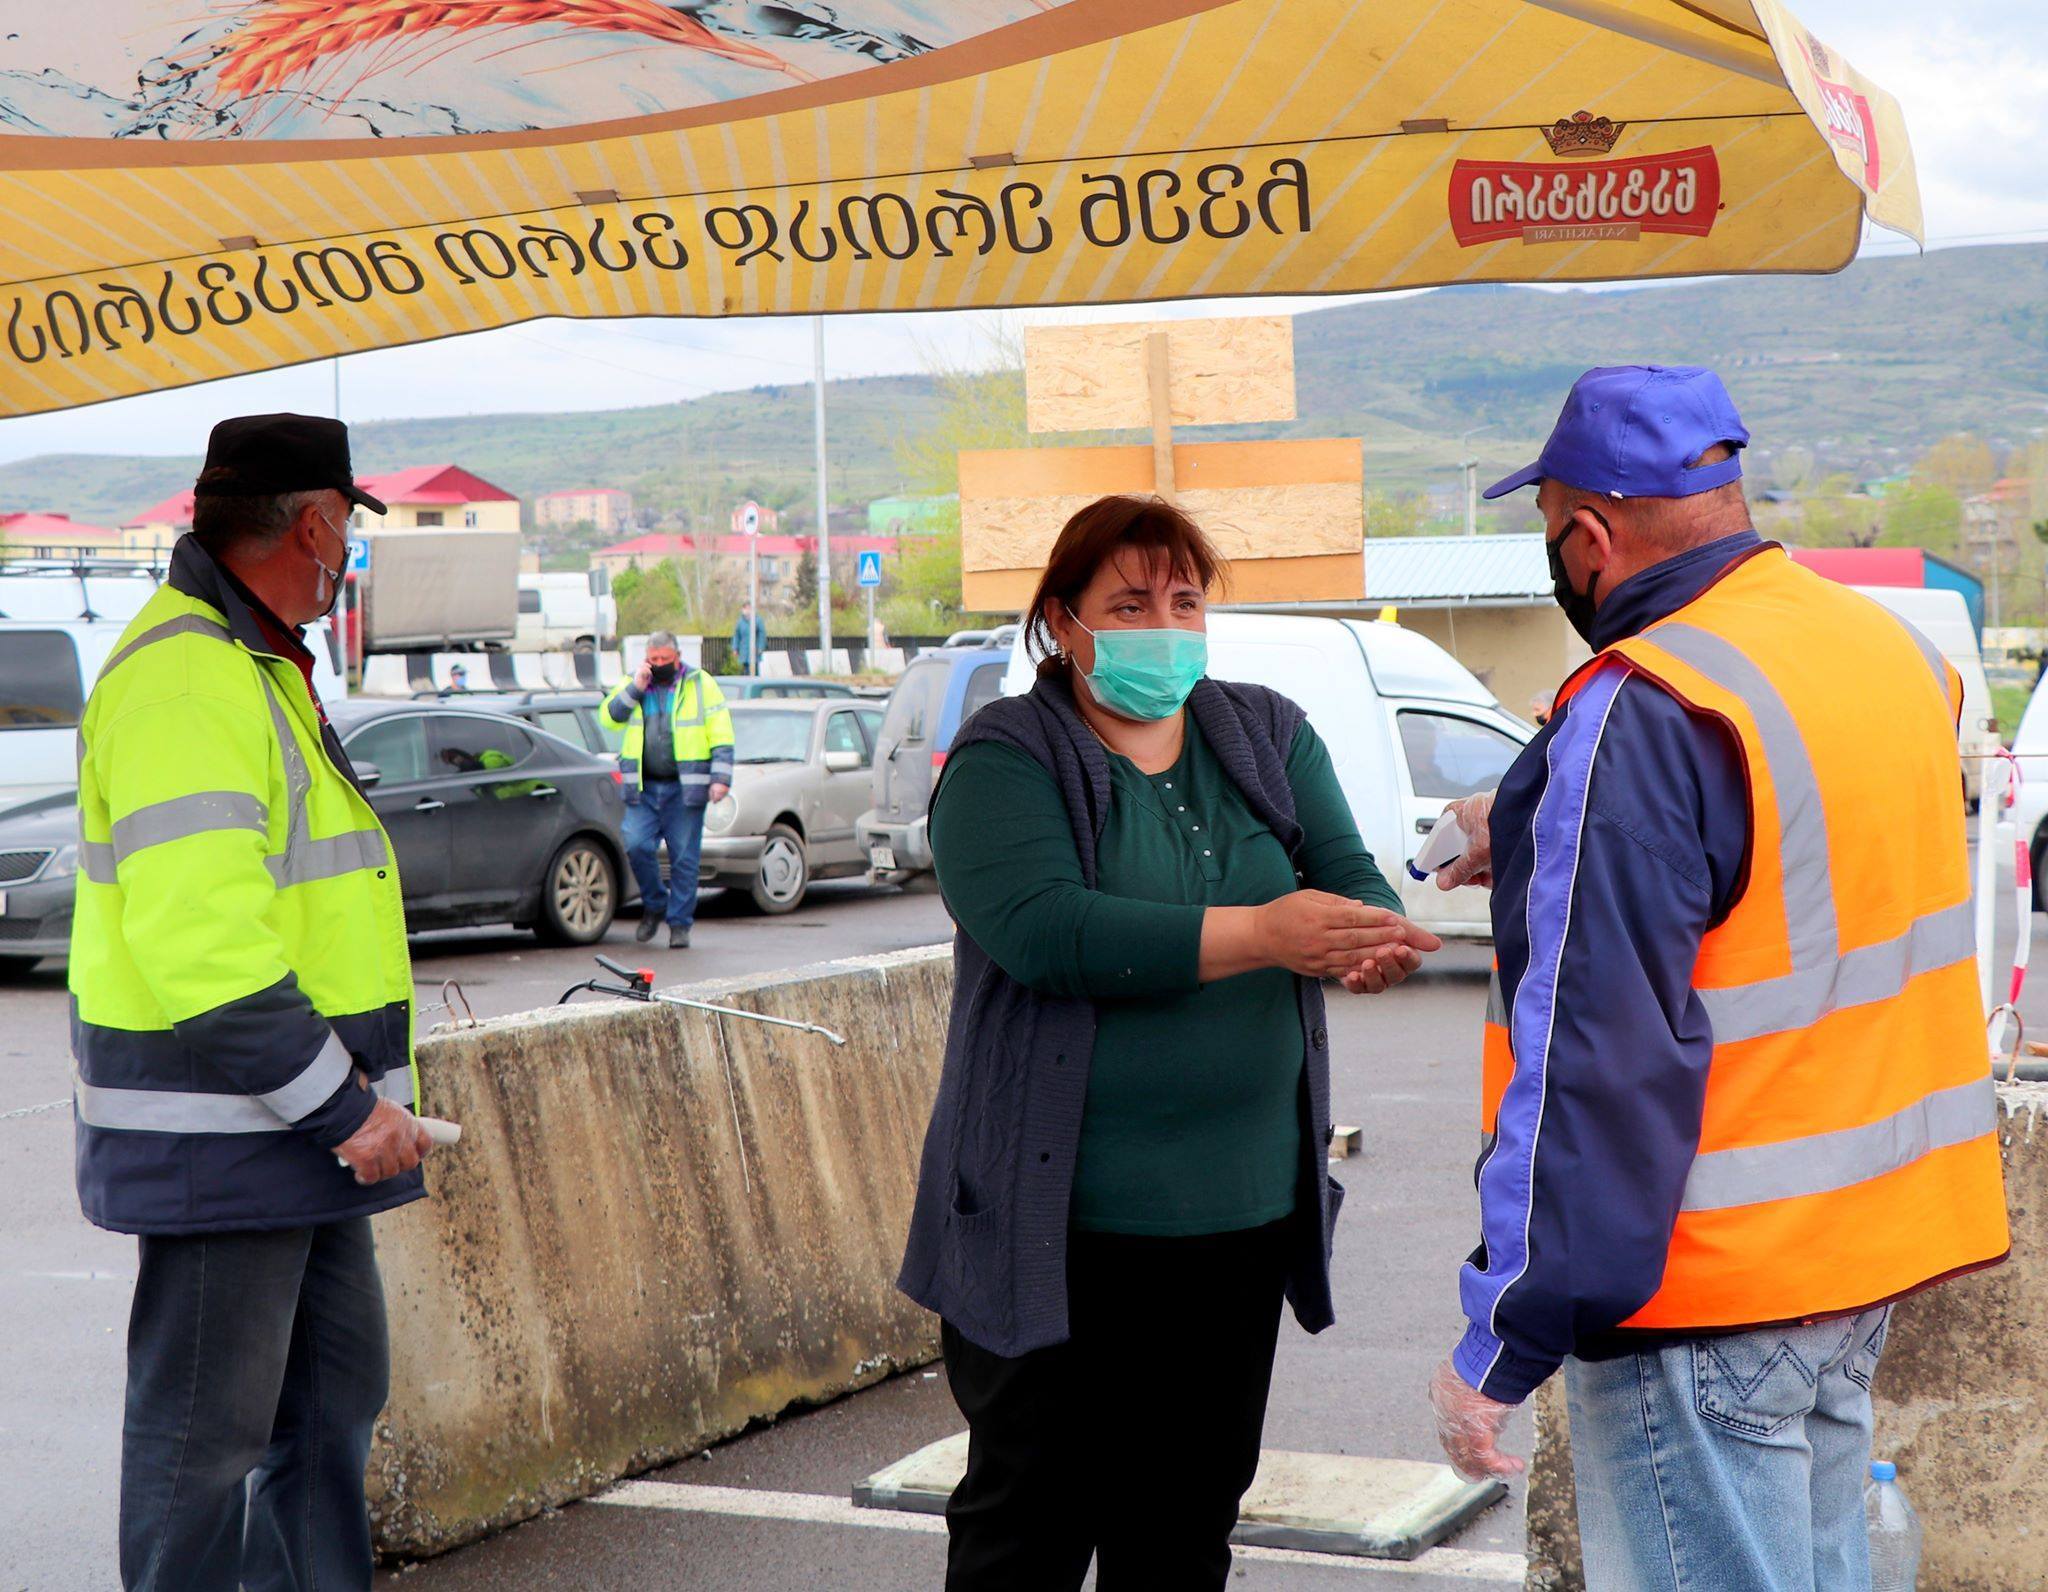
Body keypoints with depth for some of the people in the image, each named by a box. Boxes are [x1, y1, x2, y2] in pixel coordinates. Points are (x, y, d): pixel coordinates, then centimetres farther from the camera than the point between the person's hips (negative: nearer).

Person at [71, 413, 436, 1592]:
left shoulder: (258, 666, 17)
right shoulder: (185, 680, -18)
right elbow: (202, 945, -26)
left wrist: (348, 1085, 18)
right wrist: (343, 1104, -22)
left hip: (300, 1132, 11)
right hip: (218, 1139, -11)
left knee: (334, 1394, 18)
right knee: (205, 1429, -2)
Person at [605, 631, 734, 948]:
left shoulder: (701, 685, 3)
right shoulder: (633, 684, 13)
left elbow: (721, 736, 0)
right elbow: (609, 716, -1)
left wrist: (721, 778, -10)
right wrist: (636, 687, -10)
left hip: (685, 788, -2)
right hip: (644, 788, 2)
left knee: (685, 858, -1)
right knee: (636, 845, -11)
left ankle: (680, 924, 9)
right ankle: (654, 905, 12)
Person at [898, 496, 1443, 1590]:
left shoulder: (1270, 734, 11)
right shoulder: (1003, 761, -6)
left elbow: (1350, 877, 1)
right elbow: (1043, 927, -22)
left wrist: (1371, 944, -24)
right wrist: (1262, 934, -26)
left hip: (1243, 1212, 5)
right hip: (1059, 1222, -5)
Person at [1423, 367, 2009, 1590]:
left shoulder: (1638, 719, -20)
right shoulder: (1889, 650, 7)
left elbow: (1594, 1063, -24)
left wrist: (1502, 1347, -19)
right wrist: (1548, 848, 29)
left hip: (1710, 1294, -9)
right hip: (1877, 1256, 9)